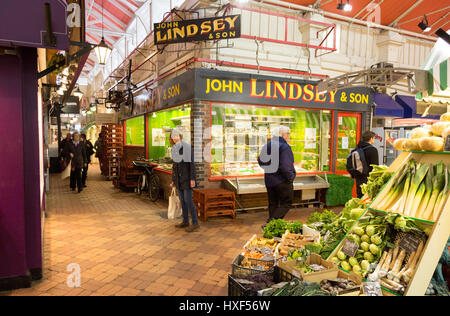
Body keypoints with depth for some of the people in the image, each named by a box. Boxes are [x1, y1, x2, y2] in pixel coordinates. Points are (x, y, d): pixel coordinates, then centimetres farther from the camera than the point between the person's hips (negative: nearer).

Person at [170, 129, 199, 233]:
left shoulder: (187, 147, -13)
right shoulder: (174, 150, 9)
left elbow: (191, 163, -14)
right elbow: (175, 165, 15)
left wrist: (192, 179, -19)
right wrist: (173, 180, 14)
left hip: (187, 177, -8)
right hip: (179, 178, 8)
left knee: (188, 200, -8)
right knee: (182, 200, 11)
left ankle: (195, 223, 0)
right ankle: (185, 221, 22)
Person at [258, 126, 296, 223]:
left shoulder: (267, 145, 6)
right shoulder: (284, 147, -18)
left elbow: (260, 161, 13)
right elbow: (285, 166, -25)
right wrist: (290, 177, -11)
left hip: (269, 180, 7)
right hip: (282, 181, -7)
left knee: (273, 204, 16)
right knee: (286, 203, 5)